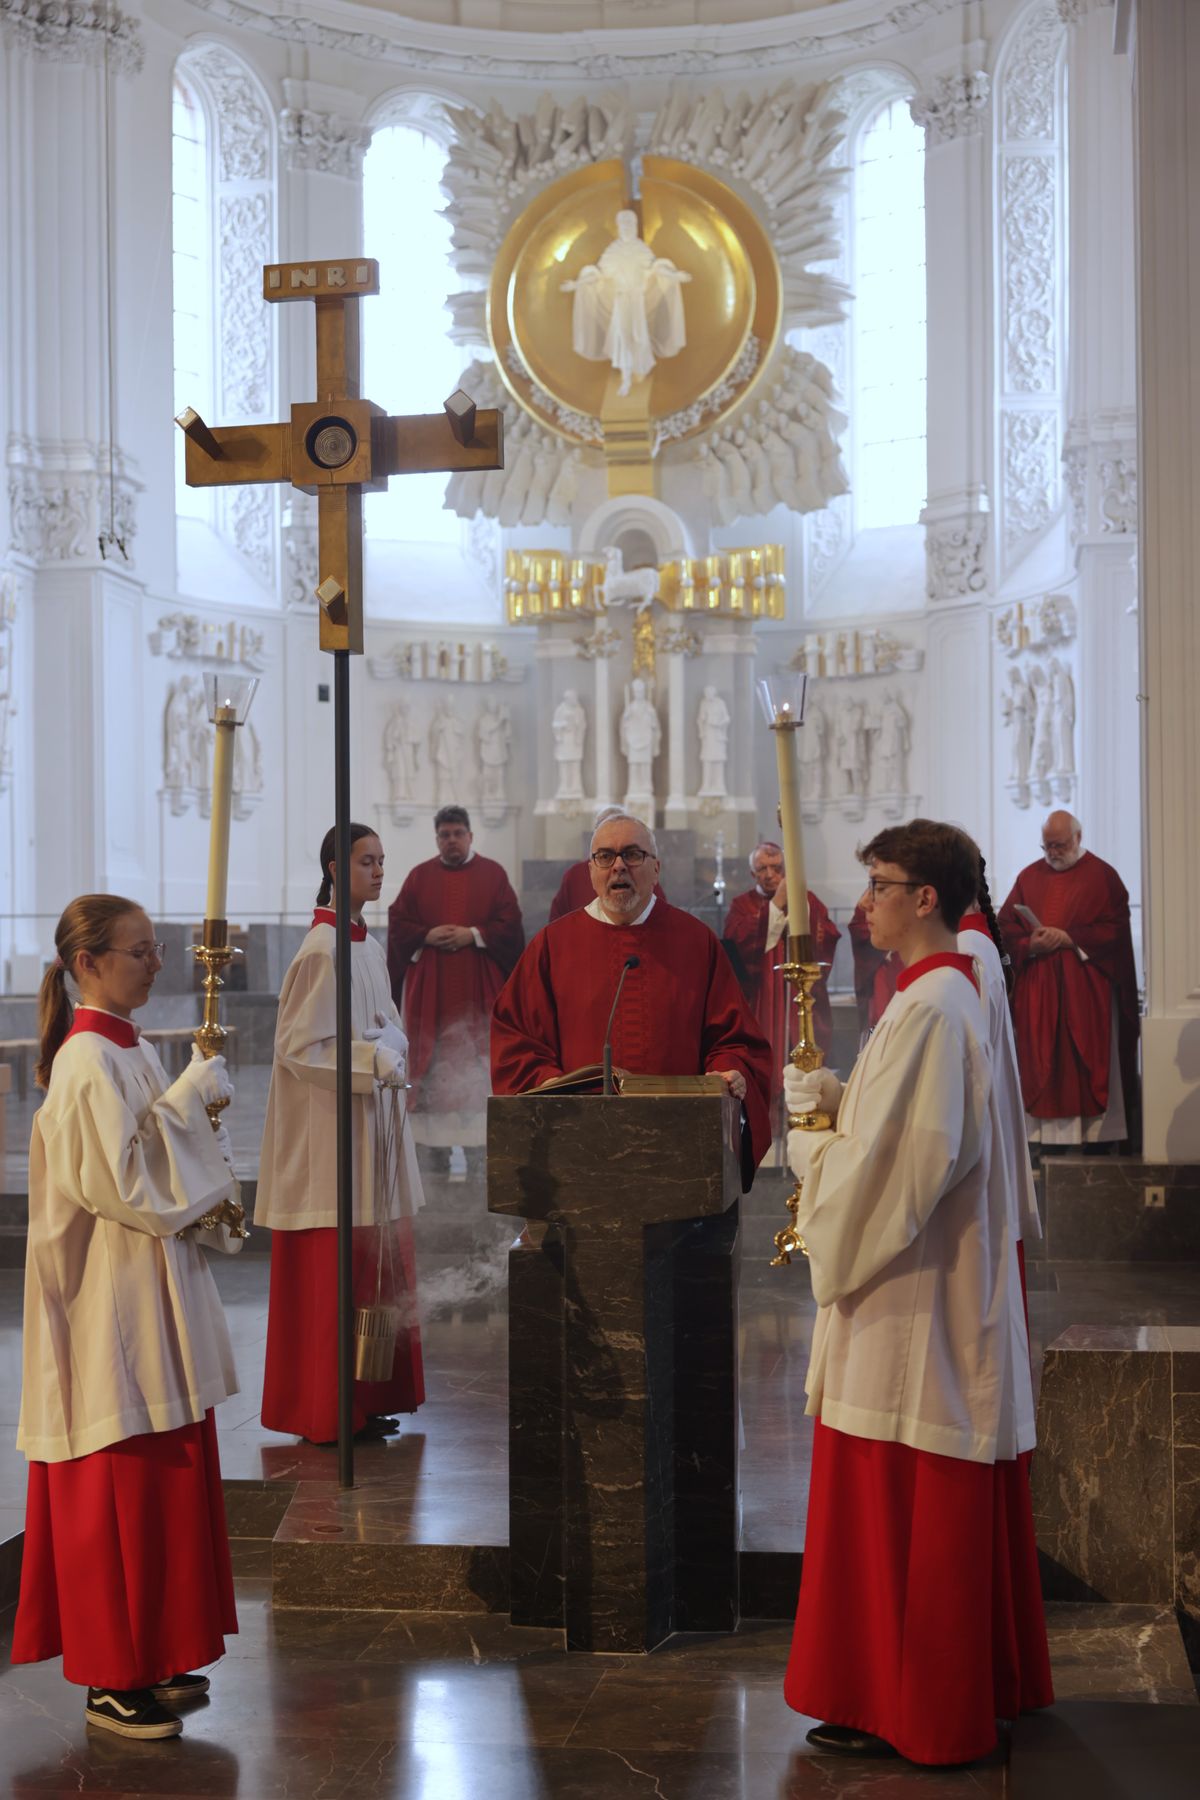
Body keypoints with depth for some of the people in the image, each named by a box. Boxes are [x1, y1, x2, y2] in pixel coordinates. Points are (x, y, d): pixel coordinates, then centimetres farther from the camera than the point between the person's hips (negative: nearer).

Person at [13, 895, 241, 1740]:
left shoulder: (132, 1050, 11)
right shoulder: (90, 1062, -17)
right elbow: (123, 1186, -23)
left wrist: (207, 1205, 2)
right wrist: (191, 1097, -17)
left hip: (155, 1295, 9)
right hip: (115, 1300, -9)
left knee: (164, 1476, 14)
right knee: (121, 1487, -1)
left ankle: (151, 1658, 25)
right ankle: (113, 1682, 10)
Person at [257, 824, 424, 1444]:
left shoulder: (370, 947, 12)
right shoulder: (322, 950, -14)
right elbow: (298, 1045, -15)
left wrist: (390, 1048, -1)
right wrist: (371, 1058, -21)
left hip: (373, 1119, 9)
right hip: (329, 1122, -9)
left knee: (373, 1263, 12)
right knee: (331, 1269, -4)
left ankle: (366, 1397, 20)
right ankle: (326, 1412, 5)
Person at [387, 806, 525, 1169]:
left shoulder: (492, 874, 6)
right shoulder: (420, 876, 9)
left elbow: (509, 923, 0)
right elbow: (399, 922, 5)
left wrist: (473, 935, -12)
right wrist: (428, 936, -11)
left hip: (479, 983, -1)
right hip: (429, 985, 1)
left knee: (478, 1058, -3)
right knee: (433, 1059, -2)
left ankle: (477, 1139, 2)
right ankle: (437, 1141, 1)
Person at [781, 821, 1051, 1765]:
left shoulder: (928, 1009, -21)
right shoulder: (956, 992, 11)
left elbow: (884, 1166, -24)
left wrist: (807, 1146, -7)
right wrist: (833, 1099, 3)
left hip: (910, 1297, -10)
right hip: (951, 1286, 10)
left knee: (897, 1507, 0)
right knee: (953, 1509, 18)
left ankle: (901, 1708, 11)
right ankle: (981, 1679, 29)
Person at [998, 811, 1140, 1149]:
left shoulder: (1102, 876, 1)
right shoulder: (1029, 876, 11)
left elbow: (1115, 930, -7)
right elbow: (1006, 926, 8)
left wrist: (1069, 938, -16)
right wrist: (1029, 944, -12)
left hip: (1086, 988, -3)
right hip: (1036, 988, 3)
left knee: (1089, 1058, -2)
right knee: (1038, 1061, 0)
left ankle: (1094, 1129, 2)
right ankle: (1044, 1130, 4)